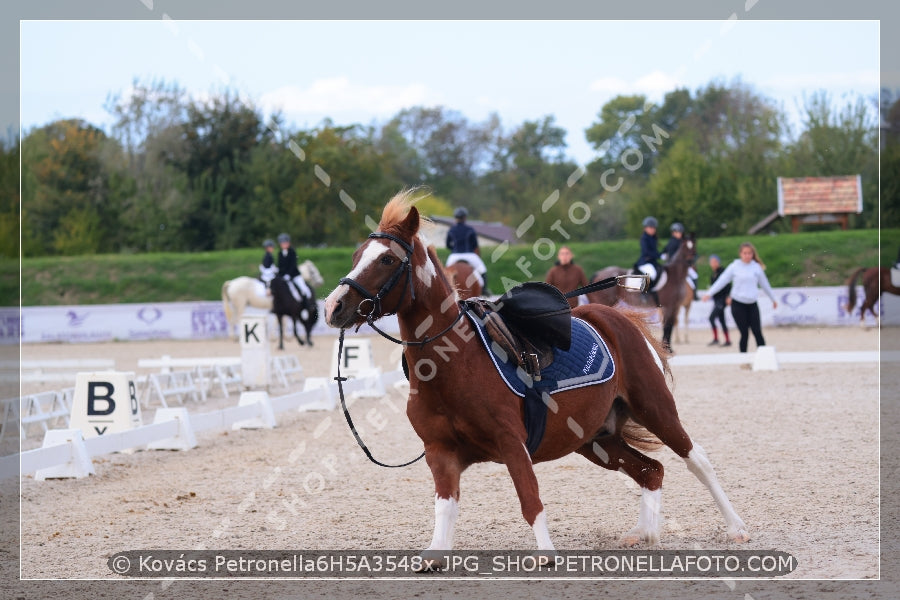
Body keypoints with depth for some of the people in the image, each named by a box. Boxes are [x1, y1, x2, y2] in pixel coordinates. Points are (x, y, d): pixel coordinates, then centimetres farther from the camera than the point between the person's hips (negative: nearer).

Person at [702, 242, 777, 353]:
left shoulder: (757, 267, 7)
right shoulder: (734, 267, 0)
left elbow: (765, 284, 19)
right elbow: (722, 281, -5)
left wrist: (773, 299, 28)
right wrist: (709, 293, -14)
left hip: (752, 304, 2)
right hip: (738, 304, -2)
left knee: (757, 332, -6)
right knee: (744, 334, -2)